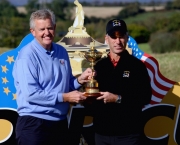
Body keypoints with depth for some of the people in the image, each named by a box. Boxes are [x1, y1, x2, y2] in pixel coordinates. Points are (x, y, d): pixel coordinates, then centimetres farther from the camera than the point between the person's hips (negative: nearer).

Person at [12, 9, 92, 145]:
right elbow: (31, 94, -21)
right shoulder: (27, 56, -14)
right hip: (34, 124, -7)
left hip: (60, 123, 7)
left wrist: (79, 80, -2)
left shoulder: (62, 52, 10)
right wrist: (65, 97, -18)